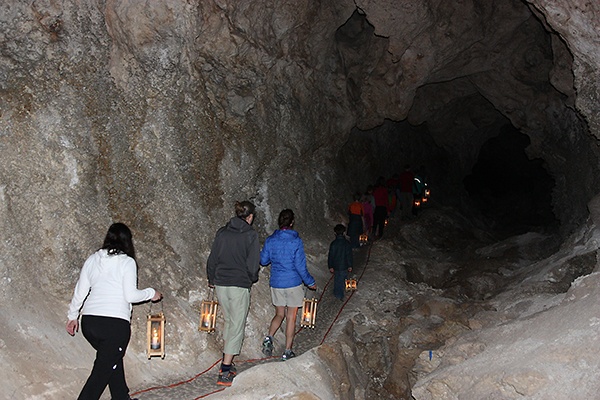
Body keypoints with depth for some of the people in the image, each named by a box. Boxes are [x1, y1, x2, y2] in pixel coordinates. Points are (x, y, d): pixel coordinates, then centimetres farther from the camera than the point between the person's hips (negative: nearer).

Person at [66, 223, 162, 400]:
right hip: (115, 323, -6)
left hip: (89, 321, 6)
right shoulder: (127, 262, -5)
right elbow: (130, 295, -9)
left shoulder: (92, 260, 10)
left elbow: (79, 292, 13)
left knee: (113, 359, 24)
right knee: (102, 371, 0)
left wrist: (72, 316, 25)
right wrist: (151, 293, 8)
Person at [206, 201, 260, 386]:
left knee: (229, 321, 22)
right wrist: (251, 279, 12)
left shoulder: (222, 232, 5)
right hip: (240, 285, -5)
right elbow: (253, 263, -7)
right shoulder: (250, 235, -8)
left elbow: (212, 259, 9)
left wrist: (212, 280, 22)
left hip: (220, 284, 5)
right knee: (237, 326, 1)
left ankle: (226, 361, 28)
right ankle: (225, 372, 0)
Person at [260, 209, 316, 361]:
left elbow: (263, 260, 6)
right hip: (293, 283, -3)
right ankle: (287, 351, 11)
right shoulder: (296, 241, -12)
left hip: (276, 283, 3)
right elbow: (300, 265, -12)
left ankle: (269, 337, -5)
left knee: (279, 314, 19)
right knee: (291, 317, 7)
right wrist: (310, 282, 2)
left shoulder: (270, 240, -2)